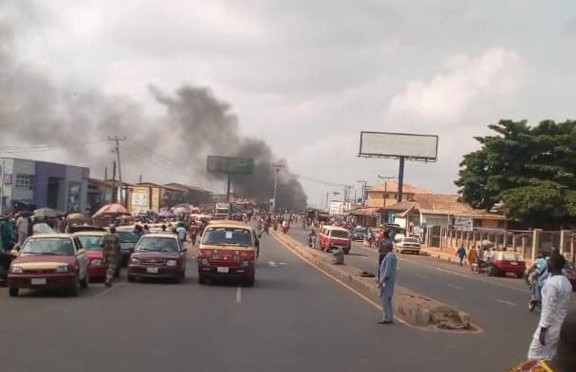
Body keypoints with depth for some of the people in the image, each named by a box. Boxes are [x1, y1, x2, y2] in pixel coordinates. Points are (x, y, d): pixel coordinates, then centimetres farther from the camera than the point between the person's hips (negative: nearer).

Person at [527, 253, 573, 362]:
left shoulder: (551, 283, -21)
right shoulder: (567, 282, 8)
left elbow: (548, 308, -22)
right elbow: (564, 306, 14)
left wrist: (542, 330, -19)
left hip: (549, 327, -9)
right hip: (560, 327, 9)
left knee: (535, 356, 1)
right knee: (548, 357, 16)